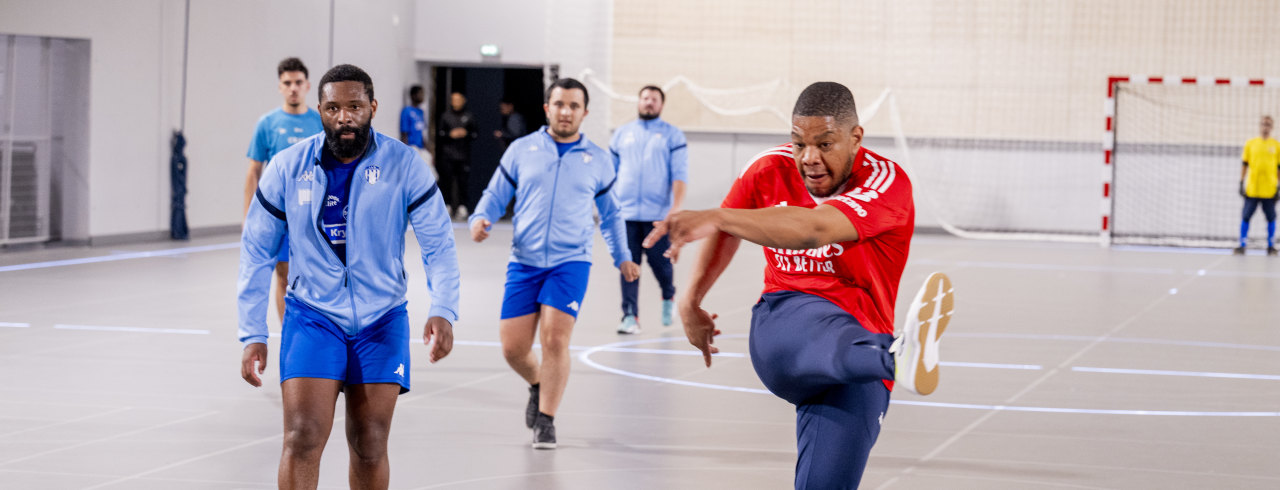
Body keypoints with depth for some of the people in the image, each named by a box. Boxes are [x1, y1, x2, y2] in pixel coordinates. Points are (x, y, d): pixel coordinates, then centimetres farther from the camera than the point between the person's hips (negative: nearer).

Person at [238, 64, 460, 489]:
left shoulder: (403, 164, -8)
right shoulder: (287, 167, -6)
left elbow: (438, 243, -5)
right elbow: (256, 252, 2)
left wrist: (443, 310, -21)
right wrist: (252, 335, -2)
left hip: (382, 320, 0)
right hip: (312, 316, 0)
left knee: (369, 448, 5)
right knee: (302, 439, -14)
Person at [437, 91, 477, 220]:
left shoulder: (469, 116, 9)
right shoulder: (445, 116, 9)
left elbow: (474, 134, 10)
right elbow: (440, 134, 8)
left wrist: (466, 133, -8)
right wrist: (450, 134, -9)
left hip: (463, 155, 0)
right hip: (448, 154, 0)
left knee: (463, 180, -5)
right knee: (447, 179, -3)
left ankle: (462, 205, 0)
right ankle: (447, 205, 4)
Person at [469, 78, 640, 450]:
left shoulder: (597, 160, 9)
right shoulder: (522, 150, 6)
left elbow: (609, 214, 23)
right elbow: (495, 195, 12)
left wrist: (622, 257, 20)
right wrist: (480, 219, -8)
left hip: (570, 262, -1)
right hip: (524, 262, 1)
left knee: (555, 339, -14)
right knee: (513, 347, -1)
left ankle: (546, 421, 0)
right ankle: (538, 386, 32)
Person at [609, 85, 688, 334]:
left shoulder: (673, 136, 6)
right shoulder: (622, 134, 14)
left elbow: (680, 174, -2)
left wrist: (675, 208, -14)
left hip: (658, 214, -2)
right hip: (625, 213, 2)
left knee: (660, 262, -1)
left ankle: (669, 296, 29)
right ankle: (630, 316, 1)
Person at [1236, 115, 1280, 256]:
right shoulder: (1250, 144, 7)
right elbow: (1245, 165, 10)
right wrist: (1241, 183, 4)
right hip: (1252, 189, 0)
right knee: (1246, 217, -3)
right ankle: (1242, 245, 2)